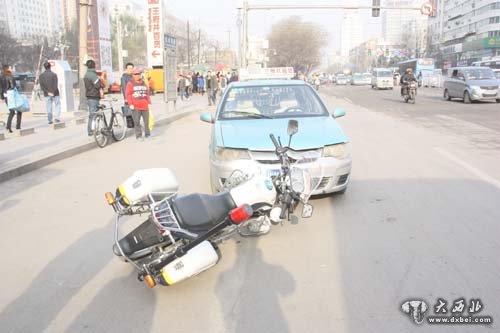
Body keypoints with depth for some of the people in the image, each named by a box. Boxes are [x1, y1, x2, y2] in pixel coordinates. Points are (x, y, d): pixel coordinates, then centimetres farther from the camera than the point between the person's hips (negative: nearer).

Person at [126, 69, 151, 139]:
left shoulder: (143, 83, 16)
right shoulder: (130, 83, 2)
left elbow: (147, 93, 18)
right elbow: (128, 94, -3)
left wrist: (149, 102, 13)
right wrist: (130, 104, -11)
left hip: (145, 106, 4)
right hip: (135, 107, -4)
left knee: (146, 121, 6)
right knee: (137, 122, -2)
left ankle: (147, 134, 17)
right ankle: (138, 135, 6)